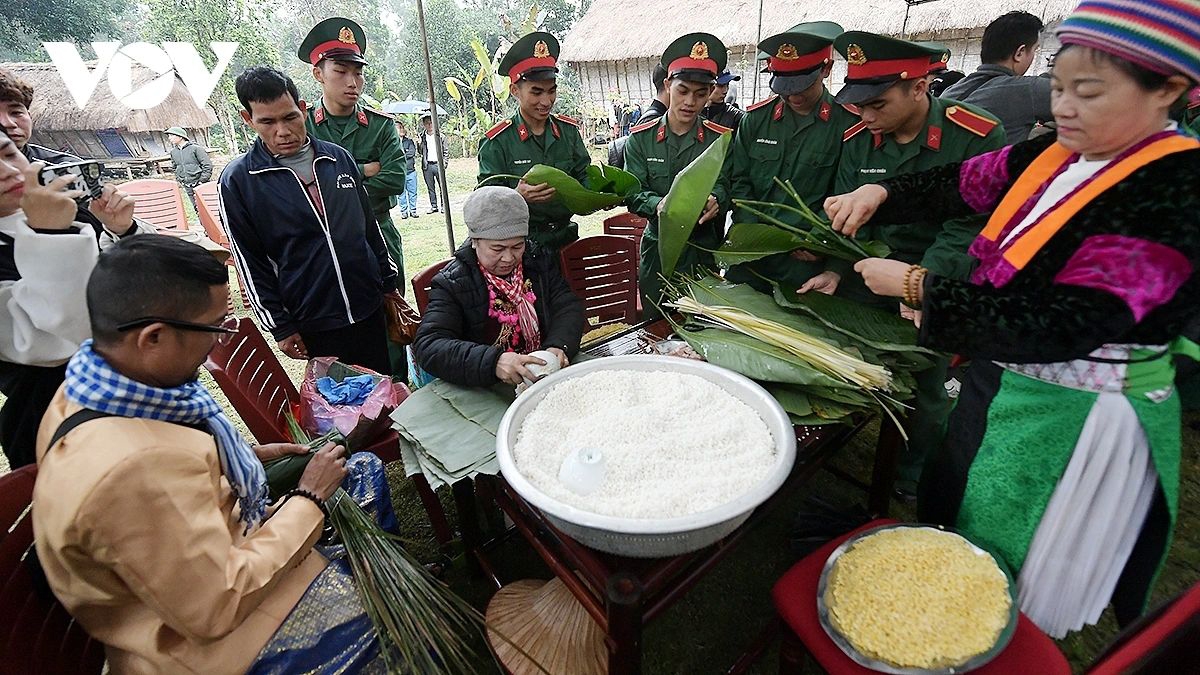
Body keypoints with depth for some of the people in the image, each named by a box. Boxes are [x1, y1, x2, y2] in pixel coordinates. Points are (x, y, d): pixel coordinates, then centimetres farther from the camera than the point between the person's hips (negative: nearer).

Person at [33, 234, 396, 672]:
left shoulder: (91, 390, -9)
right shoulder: (130, 471, -37)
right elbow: (217, 608, -28)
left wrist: (246, 457, 0)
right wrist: (309, 498, -20)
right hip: (204, 639, -8)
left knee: (364, 470, 13)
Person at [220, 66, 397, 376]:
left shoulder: (340, 158, 4)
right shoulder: (237, 180, -5)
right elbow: (250, 262, -3)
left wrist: (390, 286, 12)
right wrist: (280, 326, -4)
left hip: (370, 307, 3)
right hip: (313, 322, -3)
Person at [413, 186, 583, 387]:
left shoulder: (540, 260, 3)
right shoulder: (451, 283, -10)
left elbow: (569, 307, 0)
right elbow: (427, 346, -19)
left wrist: (559, 346, -23)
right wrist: (493, 362, -35)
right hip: (483, 391, -2)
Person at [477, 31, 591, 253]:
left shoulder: (568, 130, 6)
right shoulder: (497, 142, -7)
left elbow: (584, 176, 11)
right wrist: (516, 196, -32)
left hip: (566, 236, 5)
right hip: (521, 242, -4)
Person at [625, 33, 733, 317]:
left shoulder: (721, 139, 0)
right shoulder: (641, 138, -2)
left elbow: (724, 185, -7)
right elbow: (632, 193, -8)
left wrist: (715, 200, -32)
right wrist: (657, 205, -30)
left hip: (705, 251, 0)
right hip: (658, 249, 0)